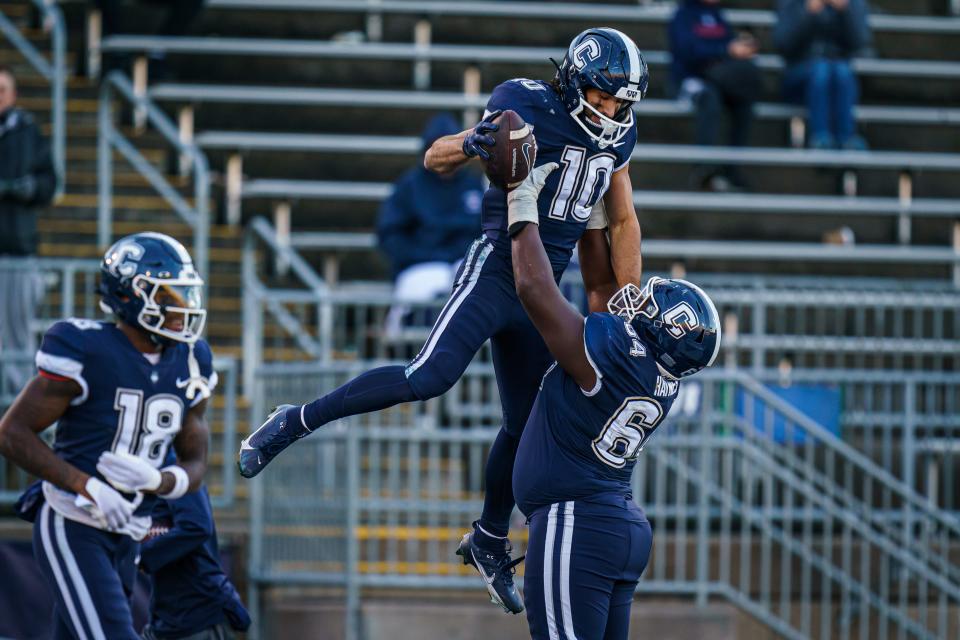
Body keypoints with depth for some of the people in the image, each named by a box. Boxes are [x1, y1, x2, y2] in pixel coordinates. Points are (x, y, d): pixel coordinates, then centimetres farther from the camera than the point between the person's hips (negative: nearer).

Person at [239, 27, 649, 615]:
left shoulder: (617, 137, 7)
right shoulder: (530, 110, -12)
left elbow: (623, 222, 18)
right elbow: (436, 160, -9)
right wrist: (469, 144, -32)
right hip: (494, 272, -7)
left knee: (527, 425, 11)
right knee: (432, 376, -25)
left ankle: (490, 542, 30)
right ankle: (297, 422, -13)